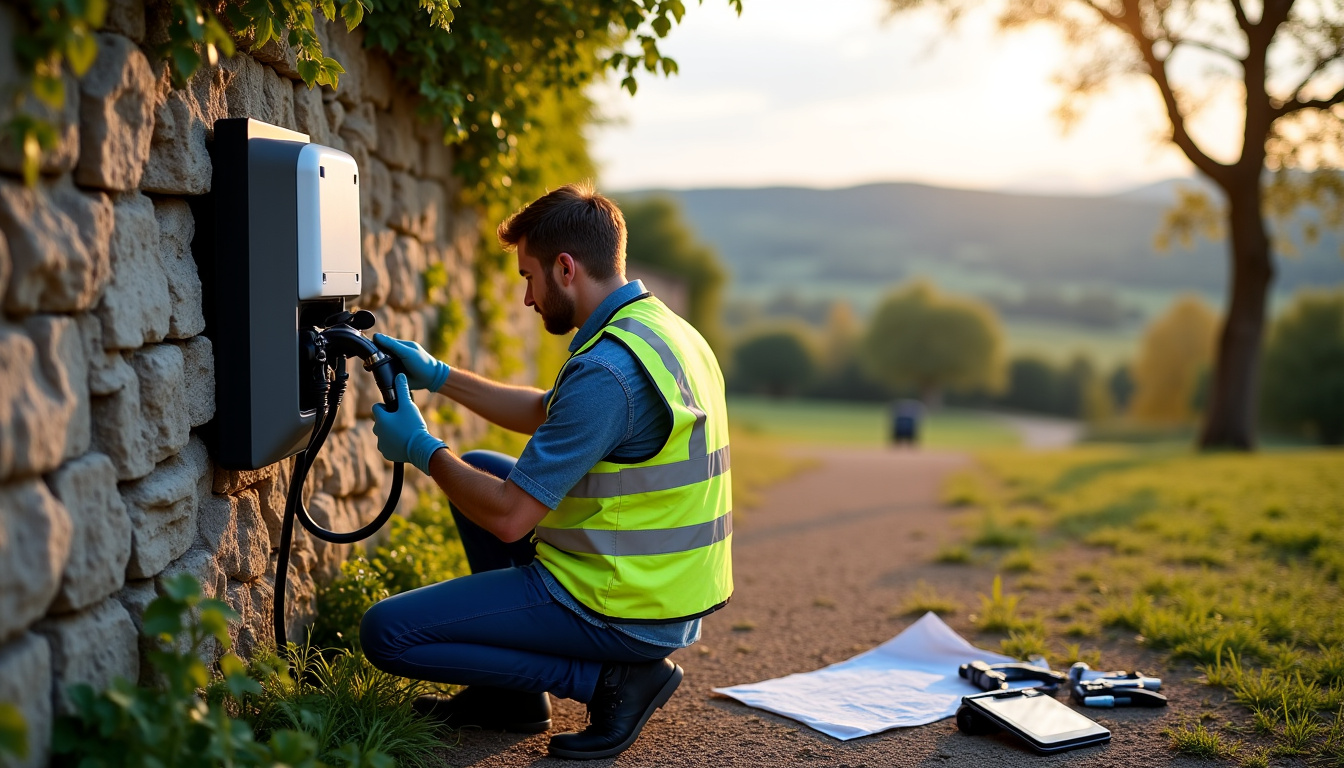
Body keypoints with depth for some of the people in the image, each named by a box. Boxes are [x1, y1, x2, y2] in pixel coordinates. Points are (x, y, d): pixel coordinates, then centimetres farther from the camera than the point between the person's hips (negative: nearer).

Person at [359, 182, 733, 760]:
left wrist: (421, 449, -6)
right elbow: (546, 413, 21)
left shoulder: (607, 369, -25)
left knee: (385, 633, -5)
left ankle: (608, 678, -4)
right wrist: (437, 376, 18)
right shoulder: (658, 327, 7)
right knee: (481, 468, 23)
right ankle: (510, 695, 24)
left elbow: (509, 518, -22)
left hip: (624, 612, -10)